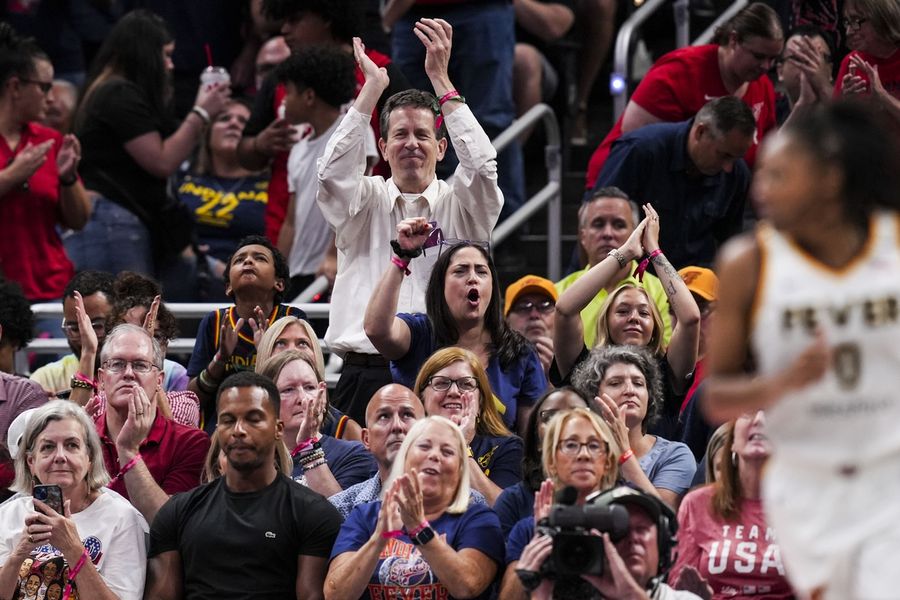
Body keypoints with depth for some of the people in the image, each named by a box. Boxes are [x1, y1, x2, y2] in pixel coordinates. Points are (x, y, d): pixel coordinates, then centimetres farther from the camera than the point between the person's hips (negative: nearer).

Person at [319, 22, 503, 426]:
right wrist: (373, 87, -6)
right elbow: (333, 172, -6)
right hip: (366, 374, 1)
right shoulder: (366, 202, 14)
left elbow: (481, 165, -7)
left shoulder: (458, 206, 12)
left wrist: (440, 78, -7)